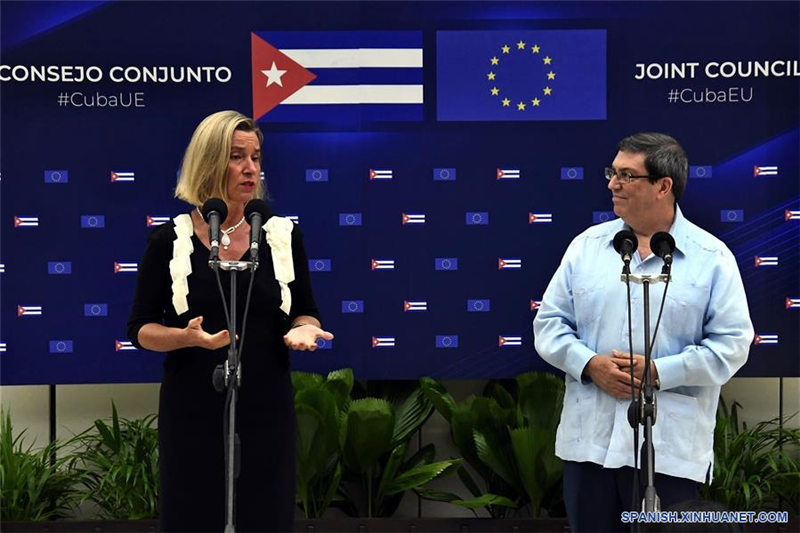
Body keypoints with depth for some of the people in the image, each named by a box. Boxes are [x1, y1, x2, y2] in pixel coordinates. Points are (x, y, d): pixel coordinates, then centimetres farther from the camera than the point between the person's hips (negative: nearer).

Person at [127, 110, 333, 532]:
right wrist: (188, 336, -19)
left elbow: (306, 313, 12)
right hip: (194, 410, -1)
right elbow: (141, 329, 0)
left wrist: (302, 330, -11)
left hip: (265, 407, 2)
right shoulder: (170, 240, -2)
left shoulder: (283, 235, 3)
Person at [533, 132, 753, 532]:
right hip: (588, 440, 3)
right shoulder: (586, 246, 8)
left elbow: (731, 345, -5)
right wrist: (590, 364, -9)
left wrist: (658, 372, -14)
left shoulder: (712, 257, -1)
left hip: (670, 450, -3)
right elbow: (549, 322, 9)